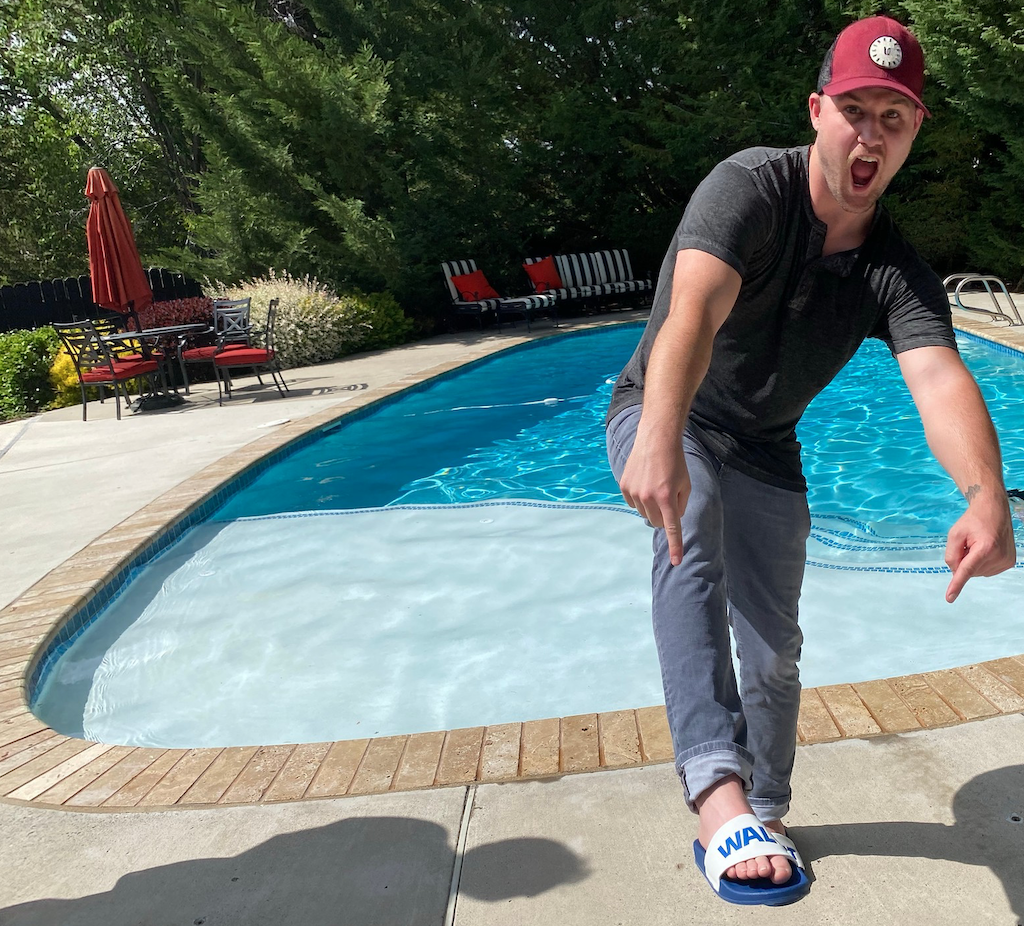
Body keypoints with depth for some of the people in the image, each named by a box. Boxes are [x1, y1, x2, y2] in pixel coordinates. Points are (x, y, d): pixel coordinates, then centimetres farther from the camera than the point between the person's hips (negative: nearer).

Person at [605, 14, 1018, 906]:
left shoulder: (898, 272, -12)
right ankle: (717, 789, -45)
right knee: (690, 527, -38)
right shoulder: (751, 186, -24)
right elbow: (693, 307, -42)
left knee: (773, 655, 8)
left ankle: (763, 815, 32)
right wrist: (662, 440, -60)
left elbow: (938, 375, -31)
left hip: (765, 452, 4)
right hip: (662, 419, -4)